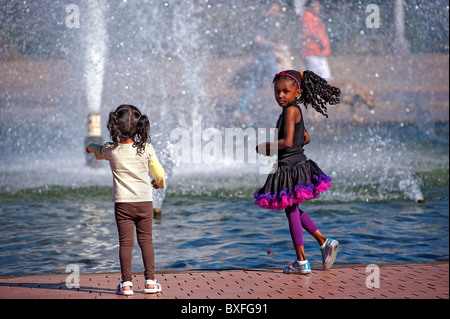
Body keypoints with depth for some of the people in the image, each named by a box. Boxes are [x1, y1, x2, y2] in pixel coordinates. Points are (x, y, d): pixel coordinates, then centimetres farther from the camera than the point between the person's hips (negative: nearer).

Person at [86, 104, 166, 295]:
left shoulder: (111, 150, -6)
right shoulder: (146, 149, -7)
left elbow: (98, 152, 19)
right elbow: (160, 174, 0)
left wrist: (90, 147, 43)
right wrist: (159, 183, 23)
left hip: (123, 204, -1)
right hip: (145, 202, 1)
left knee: (125, 242, 3)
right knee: (146, 240, 9)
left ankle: (126, 283, 2)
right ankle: (150, 281, 9)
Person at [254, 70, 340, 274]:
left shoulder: (291, 110, -17)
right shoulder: (295, 111, 12)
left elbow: (287, 142, -26)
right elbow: (306, 139, 22)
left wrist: (266, 147, -12)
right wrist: (275, 149, 18)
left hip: (290, 168, -10)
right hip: (297, 164, 10)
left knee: (291, 211, 1)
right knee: (293, 211, 22)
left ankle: (302, 262, 8)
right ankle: (324, 242, 21)